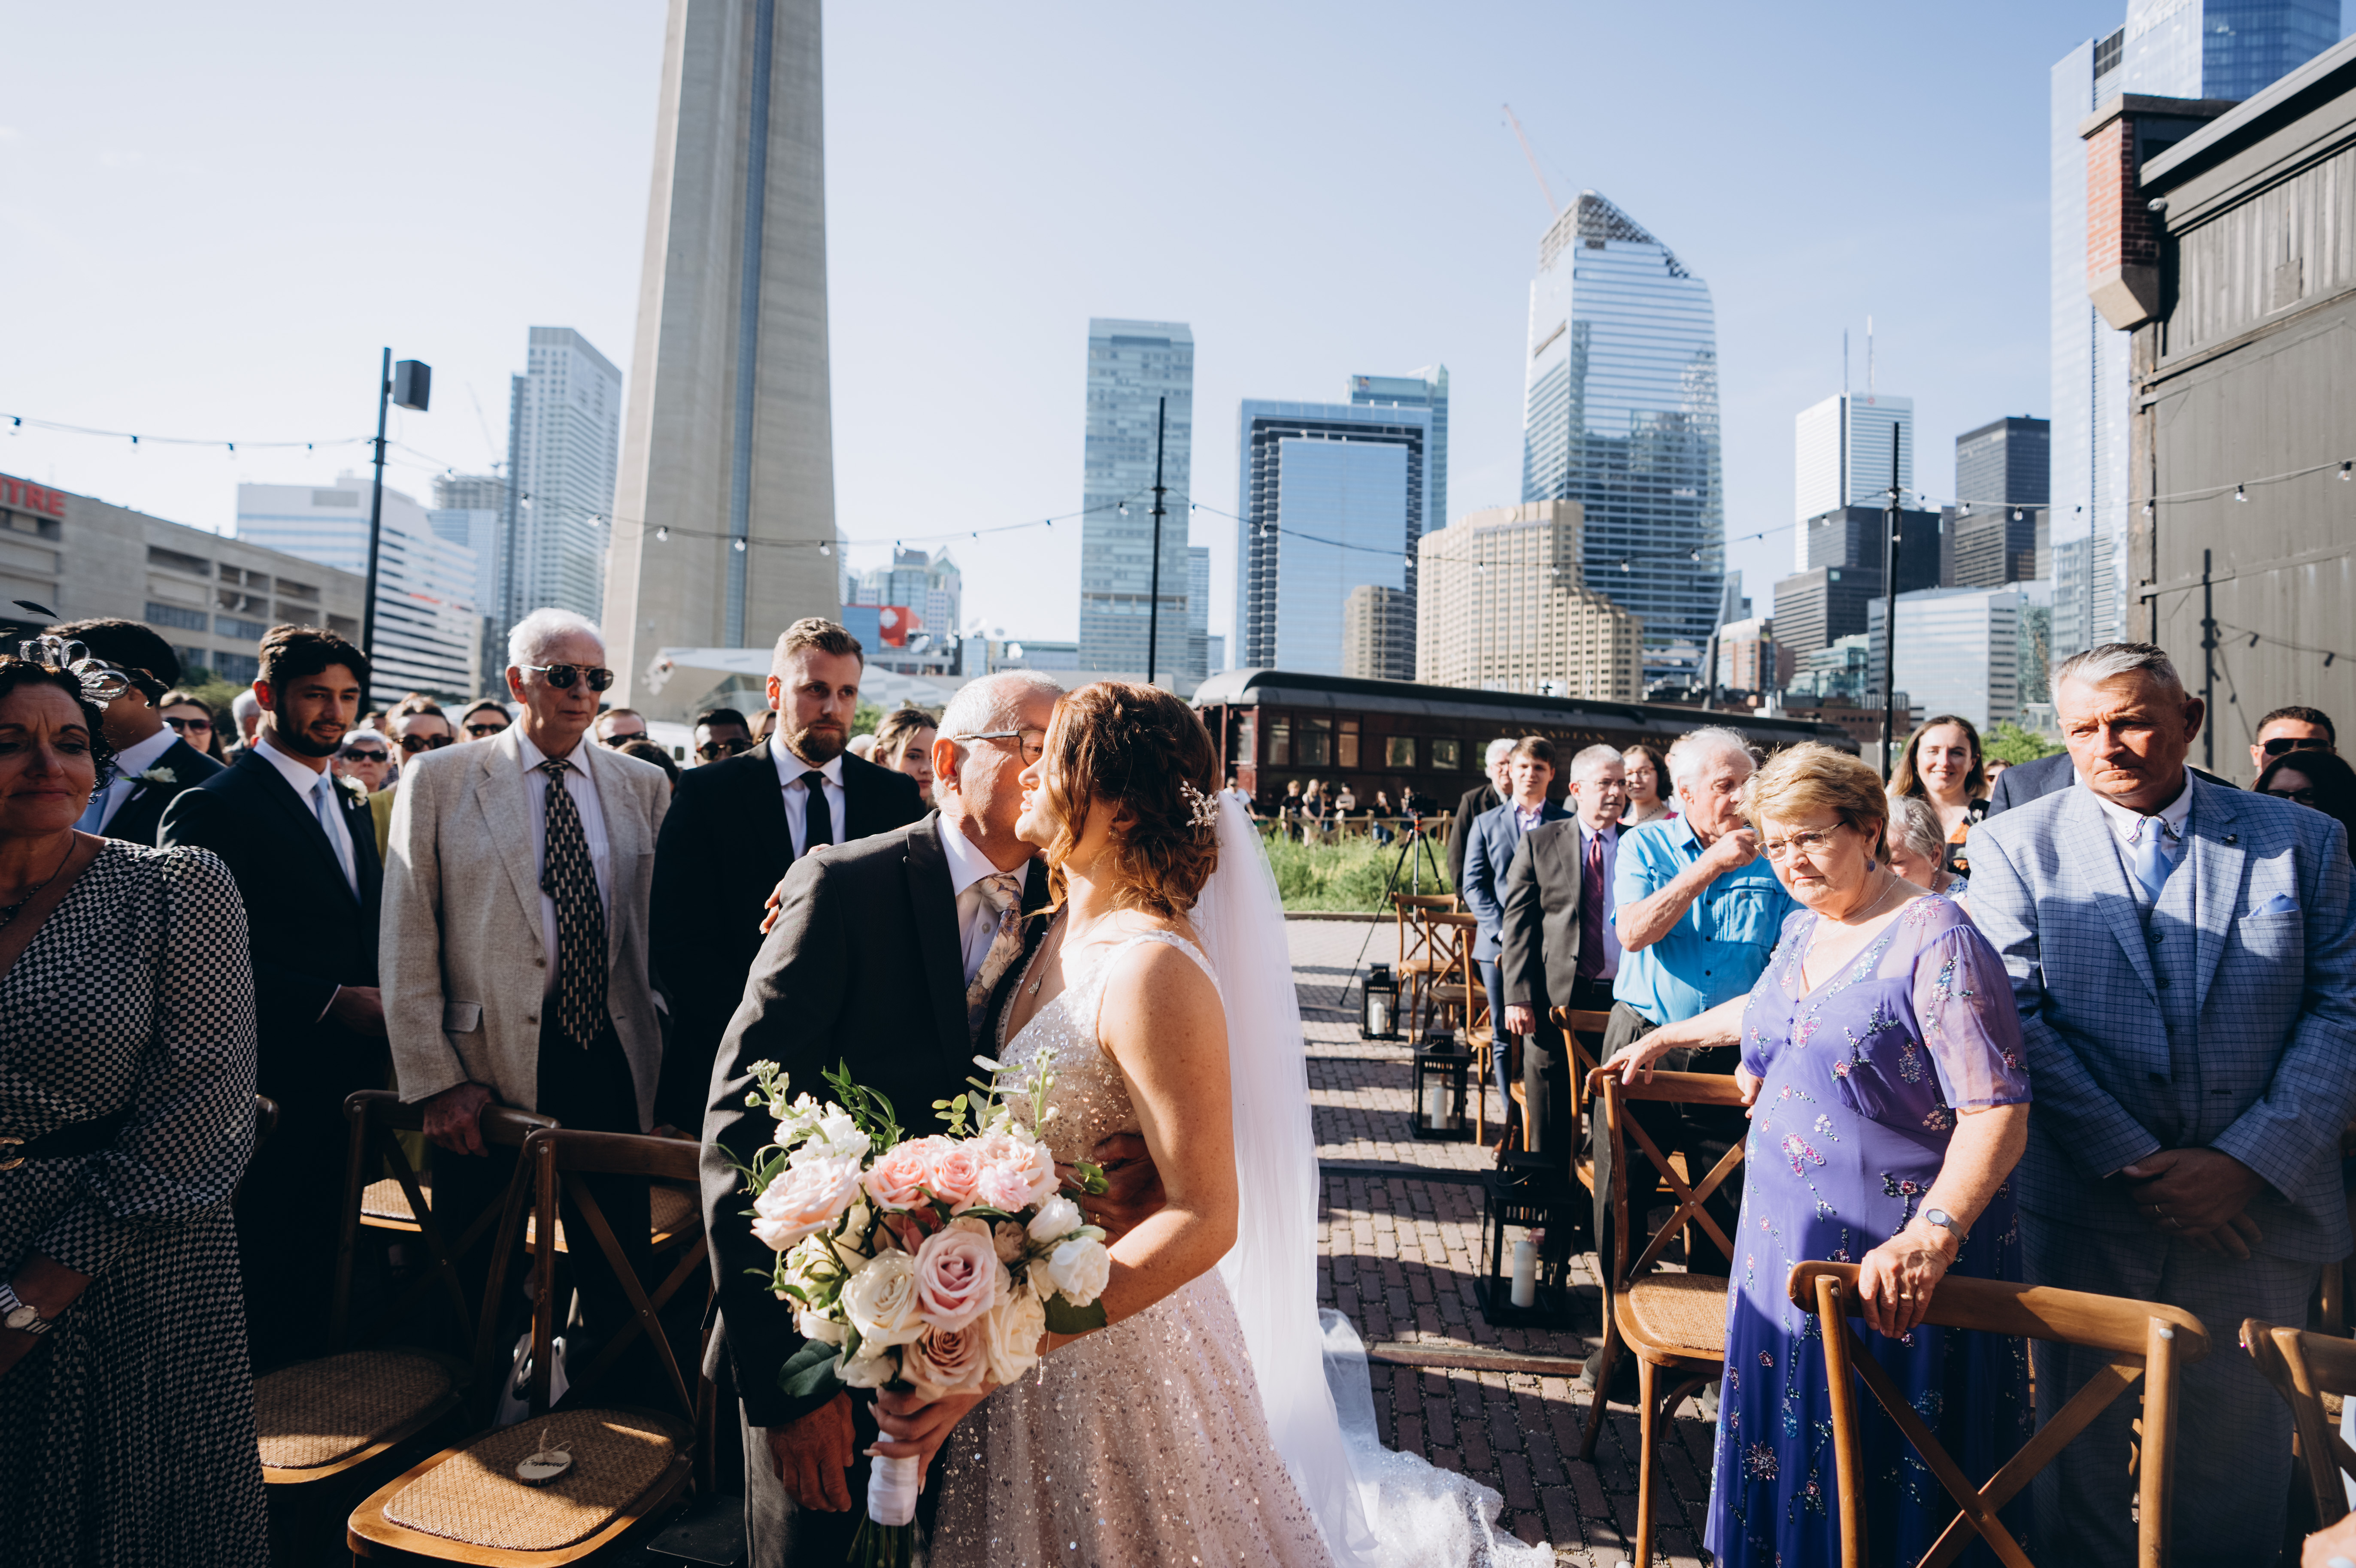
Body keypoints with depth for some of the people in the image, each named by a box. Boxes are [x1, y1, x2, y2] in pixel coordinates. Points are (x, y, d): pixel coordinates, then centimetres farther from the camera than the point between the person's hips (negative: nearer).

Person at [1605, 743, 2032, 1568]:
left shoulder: (1936, 939, -17)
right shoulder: (1803, 929, 8)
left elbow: (1997, 1111, -24)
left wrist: (1933, 1234, -36)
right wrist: (1667, 1036, 39)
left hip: (1892, 1266, -7)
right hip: (1788, 1238, 7)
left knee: (1888, 1484, 5)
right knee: (1789, 1447, 18)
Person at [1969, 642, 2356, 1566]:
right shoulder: (2014, 845, -1)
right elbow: (2017, 1019, -7)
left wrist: (2251, 1160, -12)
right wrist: (2132, 1161, -13)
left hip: (2261, 1202, 1)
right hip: (2086, 1204, -1)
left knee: (2243, 1442, 14)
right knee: (2087, 1436, 12)